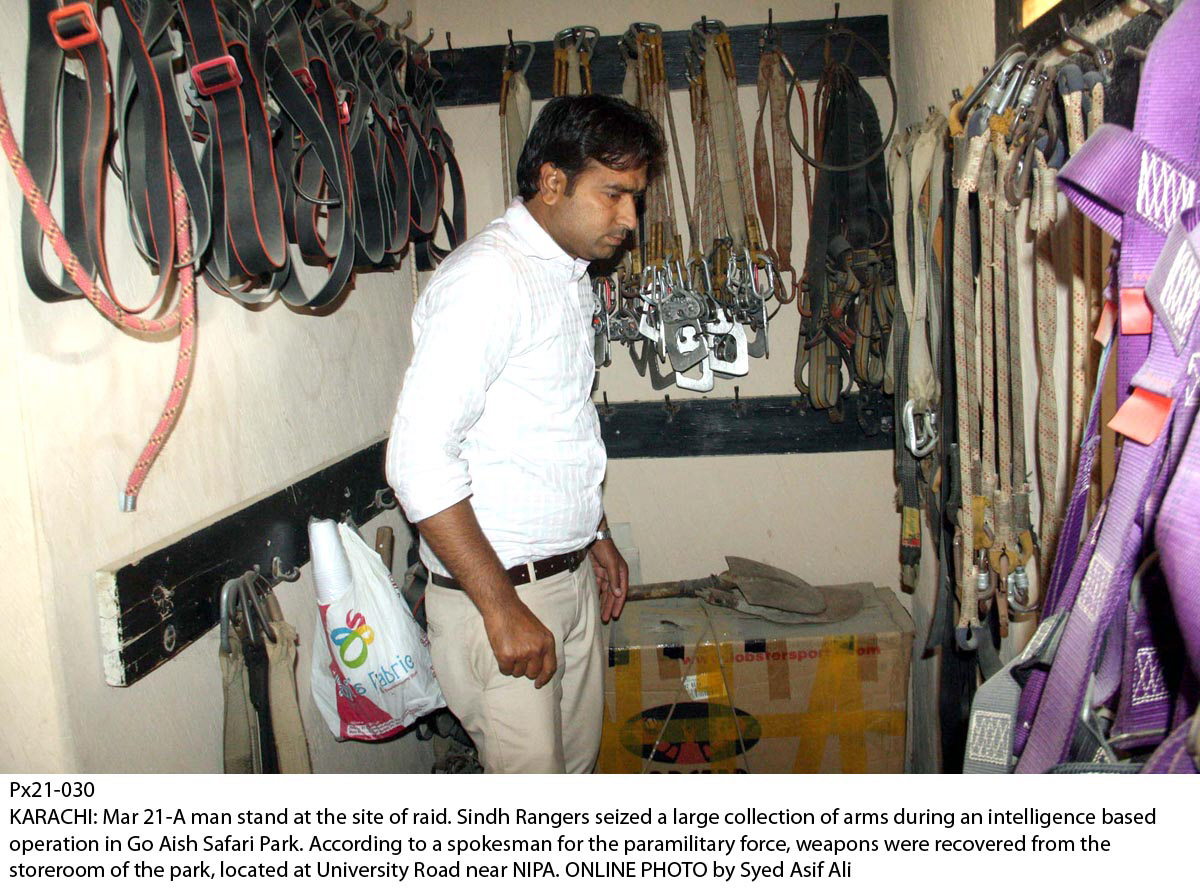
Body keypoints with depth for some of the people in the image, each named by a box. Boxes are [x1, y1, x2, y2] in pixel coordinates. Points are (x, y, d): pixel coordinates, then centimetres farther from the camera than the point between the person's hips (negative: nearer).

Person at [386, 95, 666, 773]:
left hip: (573, 575, 9)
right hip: (498, 589, -9)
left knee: (577, 762, 18)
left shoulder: (572, 276, 11)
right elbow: (419, 461, -26)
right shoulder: (486, 277, -19)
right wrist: (502, 609, -23)